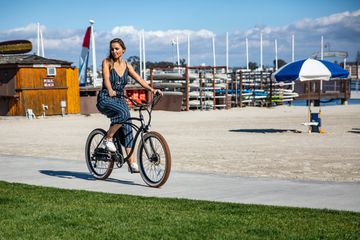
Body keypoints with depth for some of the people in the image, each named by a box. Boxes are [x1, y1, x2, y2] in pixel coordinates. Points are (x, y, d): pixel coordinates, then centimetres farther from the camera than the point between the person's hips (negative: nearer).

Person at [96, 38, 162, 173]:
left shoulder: (127, 66, 10)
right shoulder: (106, 62, -2)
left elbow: (139, 79, -1)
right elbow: (106, 78, -19)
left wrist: (151, 89, -18)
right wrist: (110, 91, -40)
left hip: (120, 99, 5)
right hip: (105, 99, -5)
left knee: (127, 129, -9)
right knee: (124, 113, -34)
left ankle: (132, 163, -12)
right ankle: (108, 138, -15)